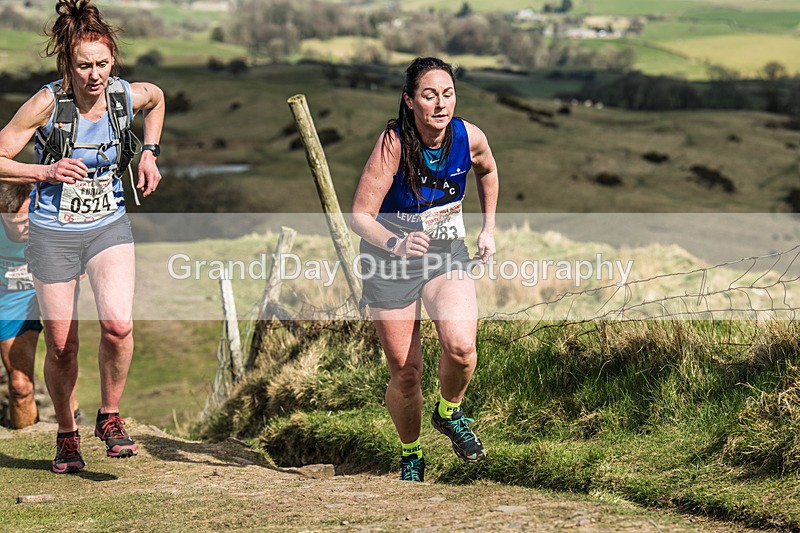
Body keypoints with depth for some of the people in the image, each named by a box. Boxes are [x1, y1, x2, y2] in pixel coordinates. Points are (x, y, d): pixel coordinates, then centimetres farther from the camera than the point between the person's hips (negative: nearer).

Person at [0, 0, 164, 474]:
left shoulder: (128, 96, -9)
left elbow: (157, 99, 17)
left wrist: (150, 152, 8)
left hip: (110, 226, 1)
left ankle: (110, 416, 2)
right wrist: (47, 172, -25)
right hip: (54, 234, -1)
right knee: (62, 345, 4)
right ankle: (67, 434, 28)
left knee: (118, 323, -22)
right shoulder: (46, 104, -18)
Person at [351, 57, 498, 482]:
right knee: (405, 372, 1)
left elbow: (487, 171, 13)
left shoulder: (470, 138, -13)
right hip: (390, 260, -2)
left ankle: (449, 413, 10)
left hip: (447, 254, 2)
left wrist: (488, 230, 14)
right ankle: (410, 456, 28)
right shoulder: (393, 144, -24)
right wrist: (394, 244, -43)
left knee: (460, 346, -23)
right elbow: (360, 215, -25)